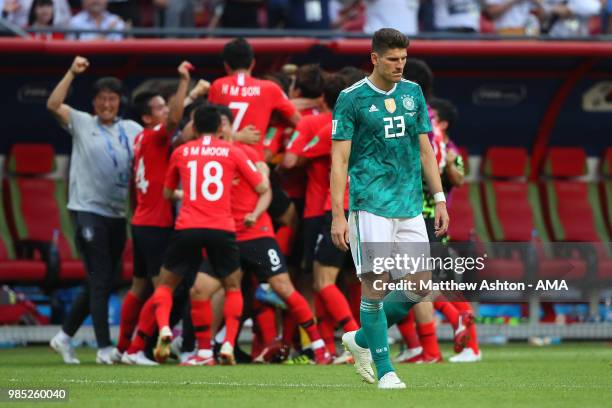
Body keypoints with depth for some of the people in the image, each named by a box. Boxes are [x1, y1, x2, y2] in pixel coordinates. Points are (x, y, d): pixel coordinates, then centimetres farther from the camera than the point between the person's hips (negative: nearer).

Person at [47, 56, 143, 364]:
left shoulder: (132, 130, 11)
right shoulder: (82, 124, 1)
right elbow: (53, 105, -11)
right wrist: (72, 73, -17)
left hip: (117, 214, 5)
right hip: (88, 210, -5)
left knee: (102, 282, 10)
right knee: (100, 279, -9)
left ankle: (65, 336, 24)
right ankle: (104, 347, -9)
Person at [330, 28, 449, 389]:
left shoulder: (413, 93, 11)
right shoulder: (352, 98, -4)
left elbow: (425, 150, 16)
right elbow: (339, 160, -5)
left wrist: (440, 200, 9)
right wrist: (338, 216, -11)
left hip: (409, 206, 5)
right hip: (370, 205, -5)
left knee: (420, 285, 1)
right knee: (376, 284, -8)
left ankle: (361, 339, 22)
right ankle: (384, 369, 2)